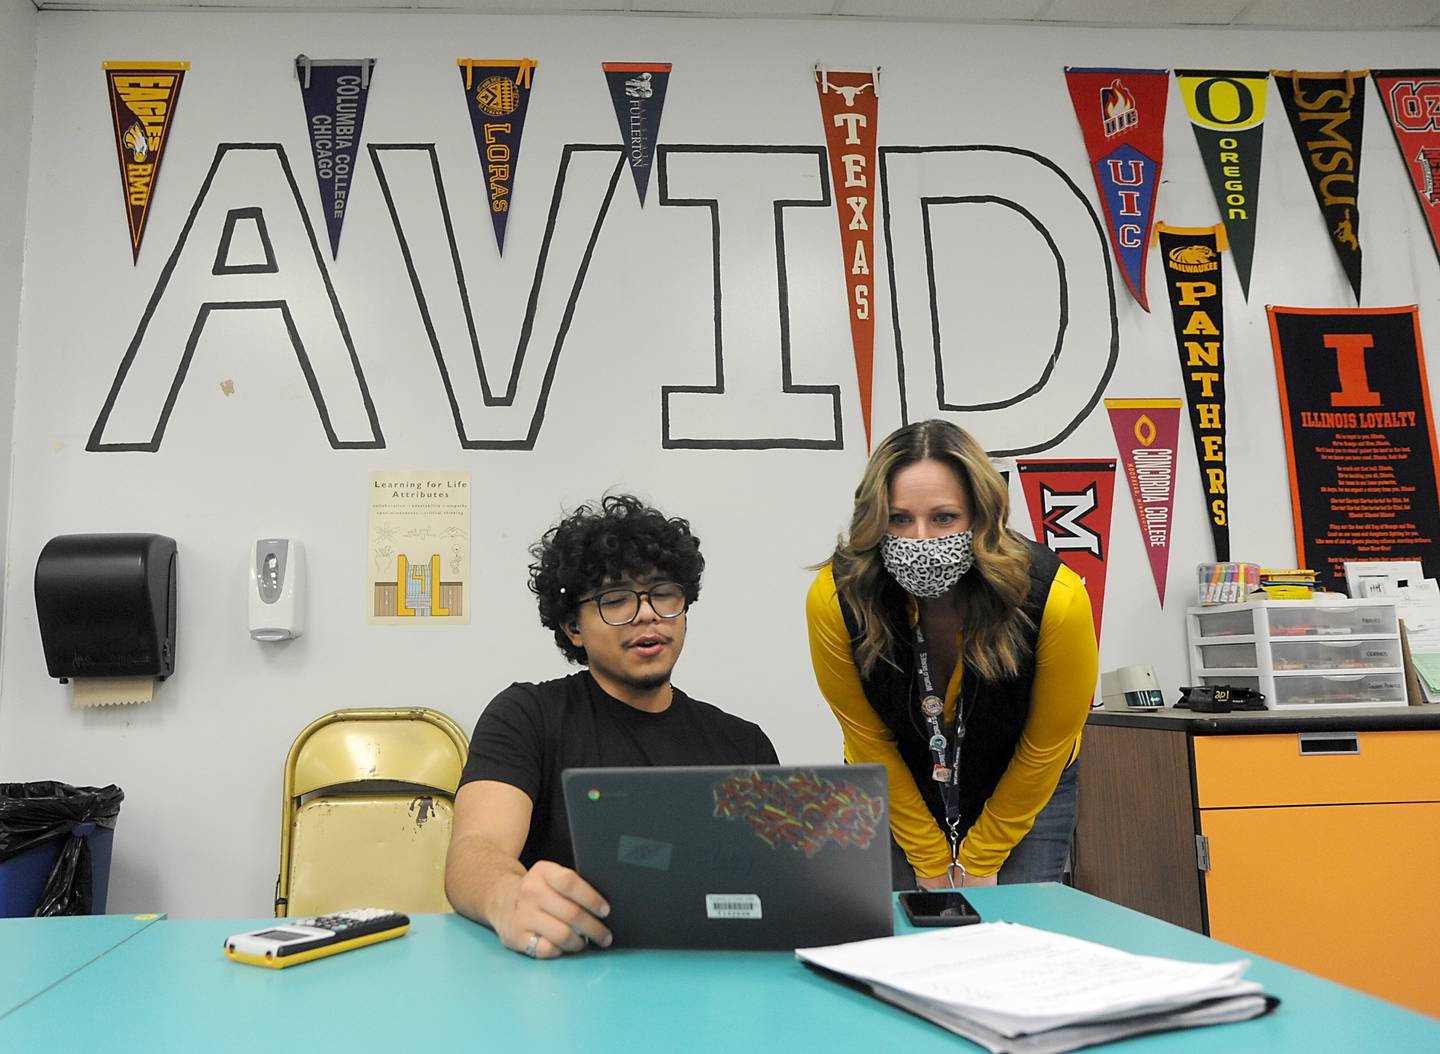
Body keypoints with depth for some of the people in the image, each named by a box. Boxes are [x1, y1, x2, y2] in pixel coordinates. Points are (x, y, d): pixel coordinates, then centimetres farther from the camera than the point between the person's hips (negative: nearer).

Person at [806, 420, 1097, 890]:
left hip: (1025, 793, 0)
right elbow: (869, 740, -12)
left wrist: (980, 862, -6)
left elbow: (1045, 746, -14)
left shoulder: (1055, 597, -30)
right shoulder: (835, 597, -28)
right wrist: (930, 864, -6)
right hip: (894, 793, 1)